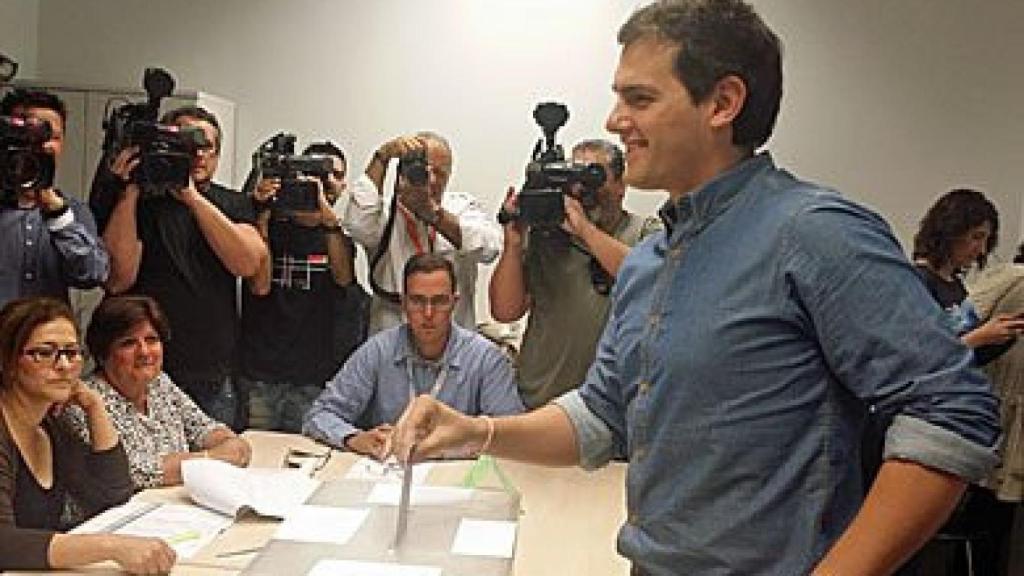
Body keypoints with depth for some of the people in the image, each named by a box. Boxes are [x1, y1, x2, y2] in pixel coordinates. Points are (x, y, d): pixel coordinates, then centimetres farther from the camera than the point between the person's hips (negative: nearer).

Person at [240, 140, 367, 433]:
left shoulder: (346, 232, 8)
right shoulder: (271, 225, 7)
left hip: (319, 378, 0)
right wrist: (262, 216, -11)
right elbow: (260, 286, -7)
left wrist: (326, 211, -21)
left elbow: (344, 277, -12)